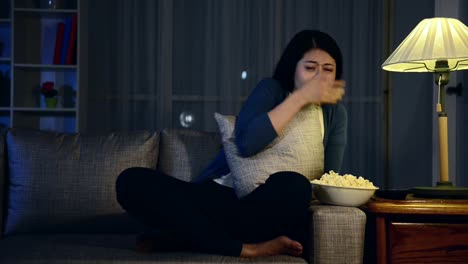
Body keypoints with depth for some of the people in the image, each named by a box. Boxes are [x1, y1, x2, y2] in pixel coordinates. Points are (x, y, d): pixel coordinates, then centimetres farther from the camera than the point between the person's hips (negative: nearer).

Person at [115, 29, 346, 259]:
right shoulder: (272, 89, 2)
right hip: (221, 197, 0)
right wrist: (301, 97, -16)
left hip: (268, 211, 1)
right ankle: (243, 249, -30)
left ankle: (187, 236, -21)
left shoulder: (335, 113, 9)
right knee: (132, 180, -24)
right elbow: (247, 143, -17)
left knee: (294, 185, -37)